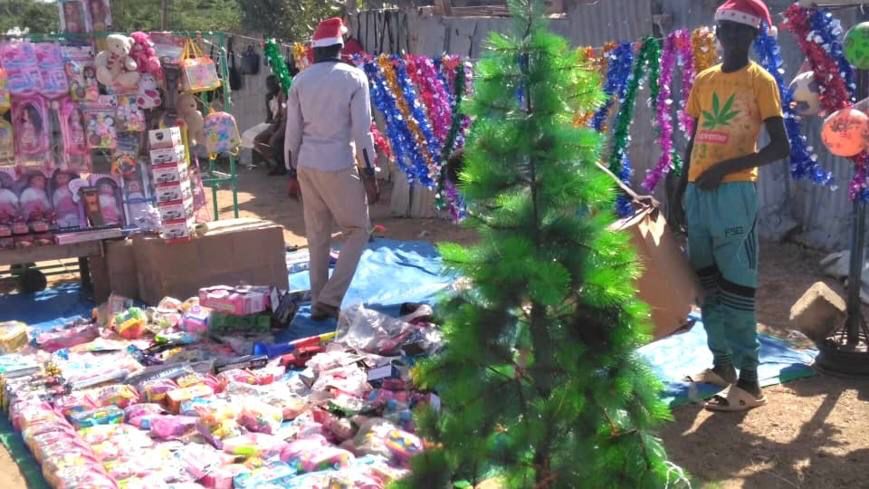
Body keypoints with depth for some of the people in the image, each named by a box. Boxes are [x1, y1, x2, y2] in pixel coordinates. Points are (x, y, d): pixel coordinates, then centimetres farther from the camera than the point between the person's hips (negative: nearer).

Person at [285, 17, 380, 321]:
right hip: (340, 167, -5)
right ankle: (330, 298, -1)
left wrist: (292, 173, 15)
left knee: (317, 236, 13)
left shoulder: (300, 81, 5)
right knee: (358, 231, 8)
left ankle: (319, 302, 18)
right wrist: (369, 175, -5)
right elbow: (362, 130, -10)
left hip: (307, 166, 5)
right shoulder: (354, 77, -6)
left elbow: (293, 131, 7)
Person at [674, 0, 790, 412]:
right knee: (707, 284, 13)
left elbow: (781, 147, -9)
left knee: (736, 287, -6)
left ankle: (749, 383, 0)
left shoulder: (760, 81, -4)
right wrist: (680, 190, 16)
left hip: (735, 193, -6)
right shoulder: (703, 80, 13)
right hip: (698, 192, 6)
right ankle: (722, 363, 26)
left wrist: (725, 168, -16)